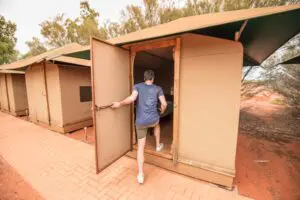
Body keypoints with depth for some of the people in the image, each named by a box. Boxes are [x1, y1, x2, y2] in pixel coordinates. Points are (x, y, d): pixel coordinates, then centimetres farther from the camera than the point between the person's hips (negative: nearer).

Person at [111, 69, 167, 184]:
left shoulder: (137, 86, 2)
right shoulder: (158, 88, 4)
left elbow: (132, 98, -17)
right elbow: (164, 104, -1)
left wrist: (119, 104, -6)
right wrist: (162, 111, 20)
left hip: (140, 122, 0)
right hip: (153, 120, 1)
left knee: (141, 147, 12)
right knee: (157, 124, 39)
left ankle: (140, 174, 16)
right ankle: (158, 145, 50)